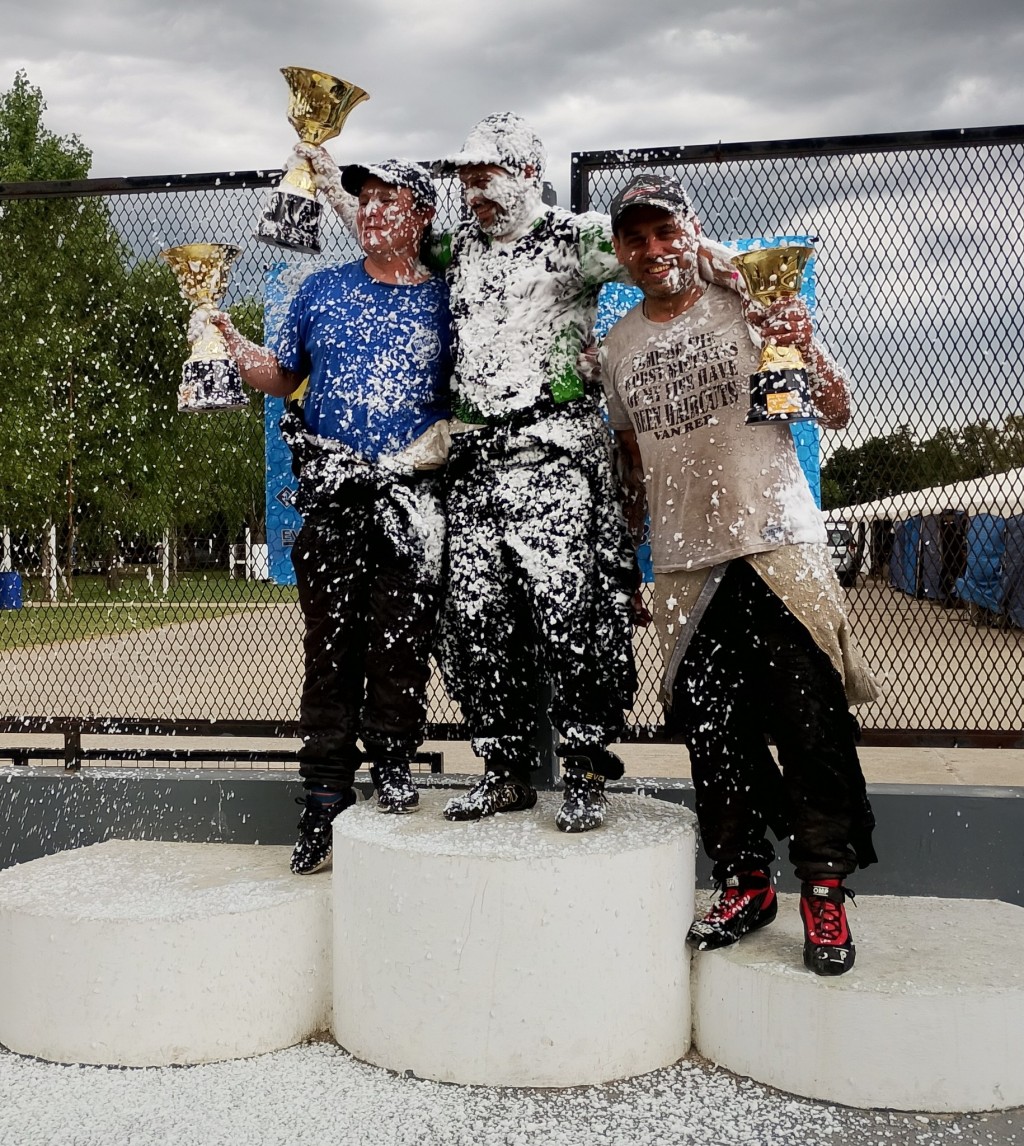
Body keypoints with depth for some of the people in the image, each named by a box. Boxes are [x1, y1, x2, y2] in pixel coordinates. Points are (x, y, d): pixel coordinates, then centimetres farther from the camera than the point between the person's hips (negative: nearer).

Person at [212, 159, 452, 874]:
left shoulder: (447, 300, 8)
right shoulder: (322, 290, 13)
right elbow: (281, 377, 17)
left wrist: (444, 432, -6)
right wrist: (228, 338, 4)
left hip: (413, 499, -1)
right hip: (332, 497, 1)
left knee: (401, 648, -2)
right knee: (330, 649, 3)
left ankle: (394, 774, 15)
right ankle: (324, 807, 10)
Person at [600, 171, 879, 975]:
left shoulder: (750, 309, 1)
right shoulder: (620, 346, 13)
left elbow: (835, 415, 0)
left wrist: (808, 351, -18)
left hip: (778, 544, -4)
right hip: (684, 563, 4)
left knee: (809, 721, -5)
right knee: (713, 732, 8)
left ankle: (824, 887, 9)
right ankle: (745, 885, 22)